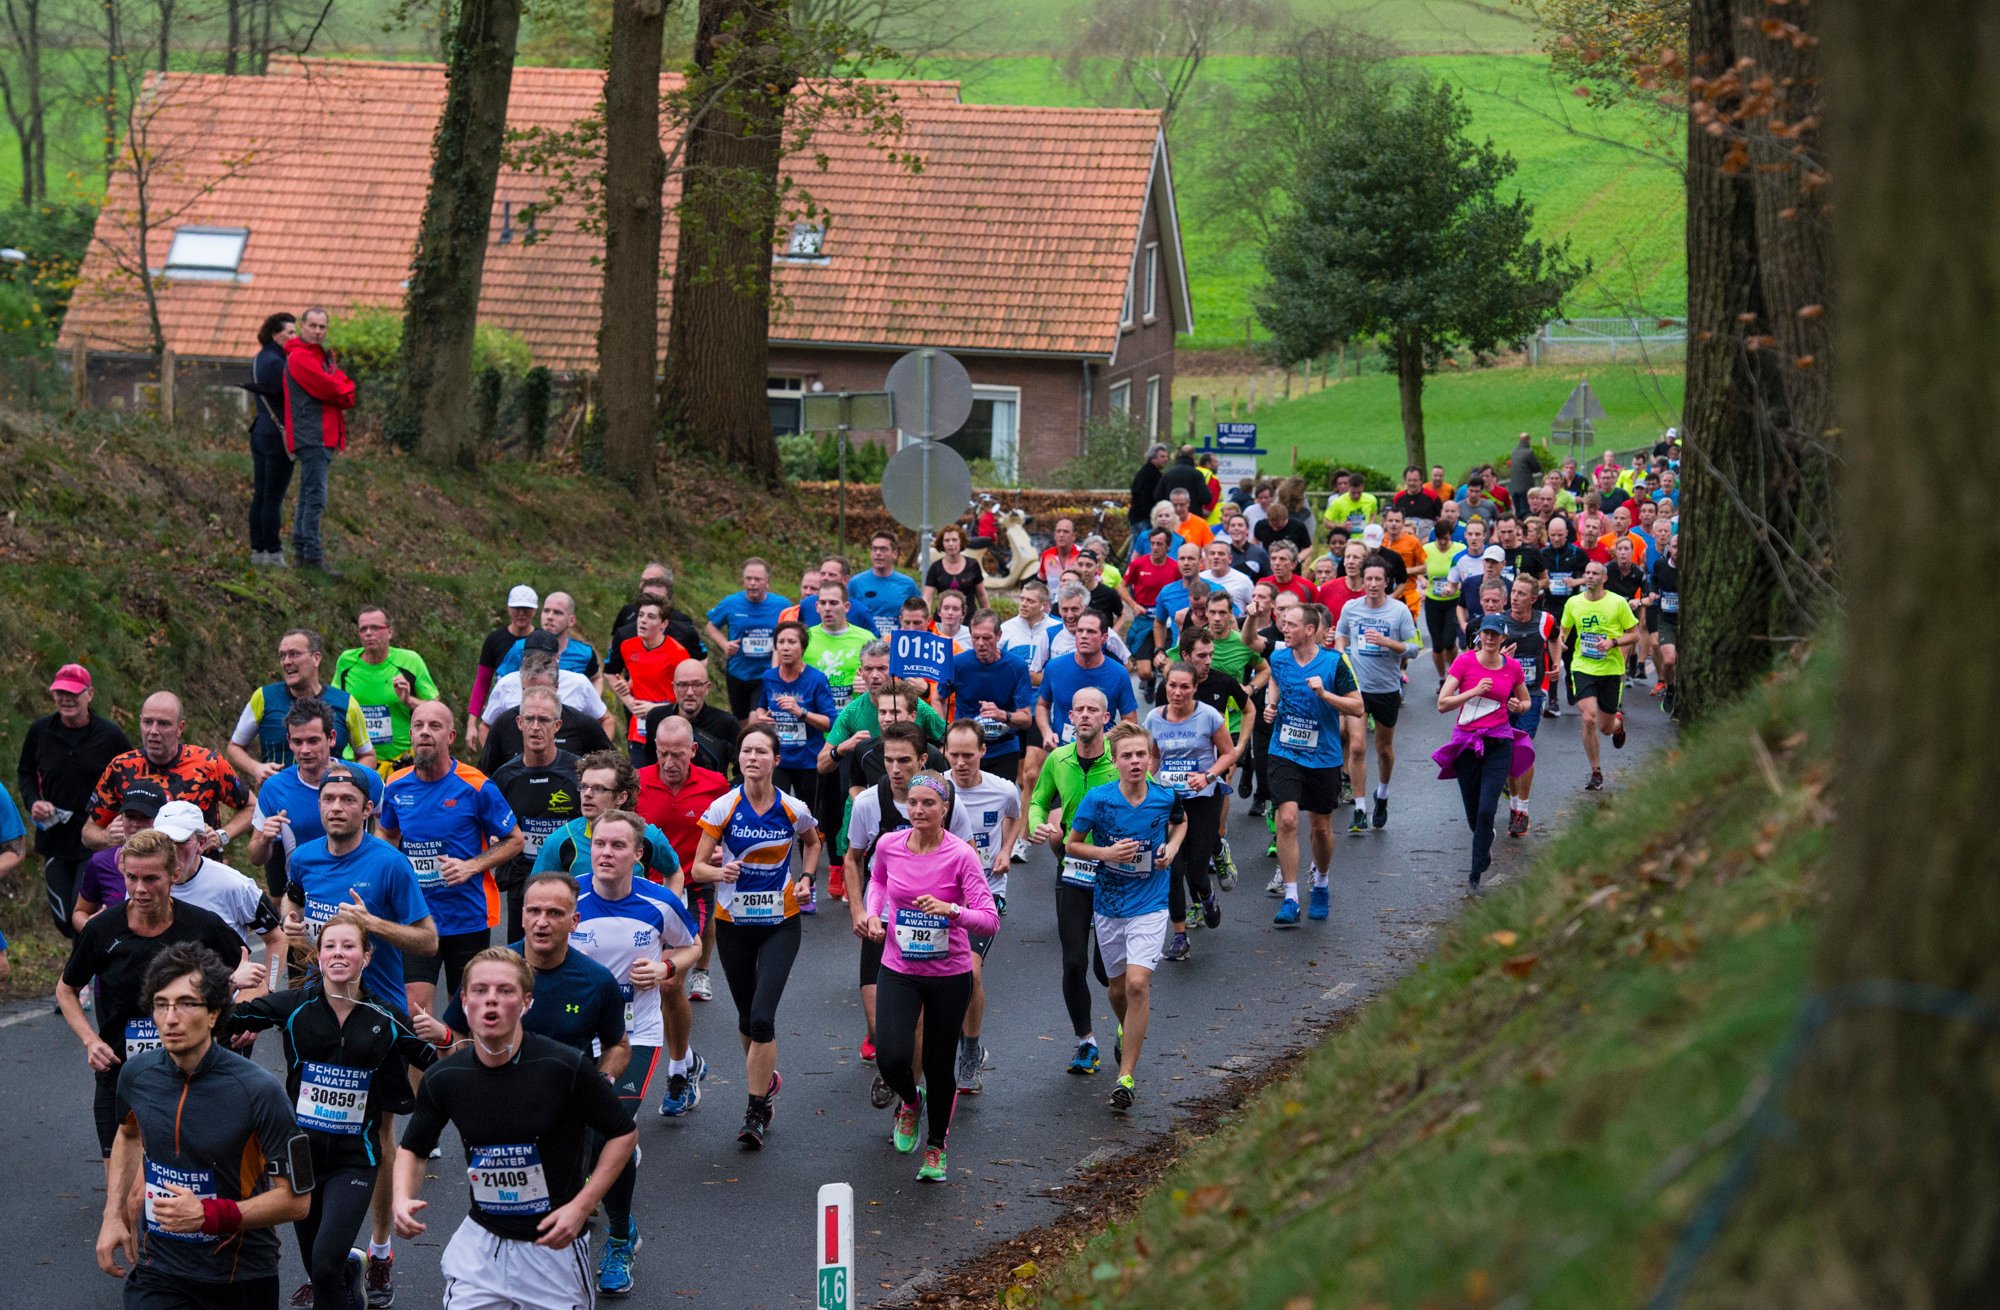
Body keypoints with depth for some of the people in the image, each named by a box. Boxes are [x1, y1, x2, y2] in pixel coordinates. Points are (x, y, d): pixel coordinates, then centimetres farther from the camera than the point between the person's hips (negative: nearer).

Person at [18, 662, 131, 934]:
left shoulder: (110, 735, -8)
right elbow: (25, 773, 16)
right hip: (54, 839, 4)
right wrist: (32, 801, -3)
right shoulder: (40, 731, 0)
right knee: (63, 919, 8)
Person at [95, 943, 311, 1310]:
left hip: (243, 1278, -2)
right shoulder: (136, 1074, -6)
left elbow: (296, 1200, -16)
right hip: (159, 1268, 2)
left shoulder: (258, 1090, -19)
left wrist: (208, 1215, -25)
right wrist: (113, 1216, 10)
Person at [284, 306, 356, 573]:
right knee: (316, 498, -12)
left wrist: (344, 393, -4)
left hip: (322, 437, 10)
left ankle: (300, 551, 20)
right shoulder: (300, 357, -12)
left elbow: (344, 385, 17)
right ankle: (313, 557, -14)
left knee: (307, 497, 14)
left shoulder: (323, 356, 20)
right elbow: (330, 389, -16)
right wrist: (347, 394, 2)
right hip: (311, 437, -10)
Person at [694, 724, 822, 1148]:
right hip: (733, 923, 1)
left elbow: (813, 843, 18)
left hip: (780, 924, -1)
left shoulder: (793, 810, -6)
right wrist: (721, 871, -27)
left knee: (762, 1017, -15)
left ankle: (757, 1111, -6)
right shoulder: (723, 808, -8)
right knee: (747, 1017, 13)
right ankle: (765, 1080, 41)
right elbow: (698, 867, -6)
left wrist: (805, 879, 2)